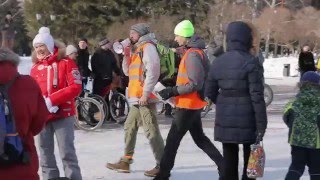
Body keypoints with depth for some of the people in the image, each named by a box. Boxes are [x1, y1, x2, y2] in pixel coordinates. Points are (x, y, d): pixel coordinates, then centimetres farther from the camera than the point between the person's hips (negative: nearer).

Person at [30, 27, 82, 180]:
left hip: (63, 114, -5)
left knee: (67, 153, -5)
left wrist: (51, 100, -18)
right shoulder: (35, 68, 10)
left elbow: (75, 87, -12)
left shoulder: (66, 63, -3)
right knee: (45, 153, 9)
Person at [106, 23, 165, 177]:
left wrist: (145, 93, -21)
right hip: (137, 98, 10)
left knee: (151, 131, -10)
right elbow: (127, 71, 23)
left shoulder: (148, 47, -8)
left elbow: (153, 72, -17)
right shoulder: (137, 49, 21)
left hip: (145, 98, -10)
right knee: (129, 128, 14)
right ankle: (126, 161, 20)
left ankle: (162, 165, -8)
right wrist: (126, 55, 9)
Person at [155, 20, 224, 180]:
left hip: (189, 104, -10)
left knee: (172, 139, -3)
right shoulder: (195, 51, 11)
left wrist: (172, 91, -20)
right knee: (199, 138, 18)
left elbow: (195, 84, -24)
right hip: (193, 104, 10)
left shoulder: (192, 54, -20)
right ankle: (224, 166, 20)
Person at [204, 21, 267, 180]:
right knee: (250, 161, 6)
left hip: (224, 120, 5)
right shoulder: (250, 62, -12)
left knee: (229, 161, 11)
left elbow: (210, 93, 8)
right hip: (247, 120, -5)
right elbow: (257, 96, -15)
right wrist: (261, 124, -12)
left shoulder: (218, 62, 4)